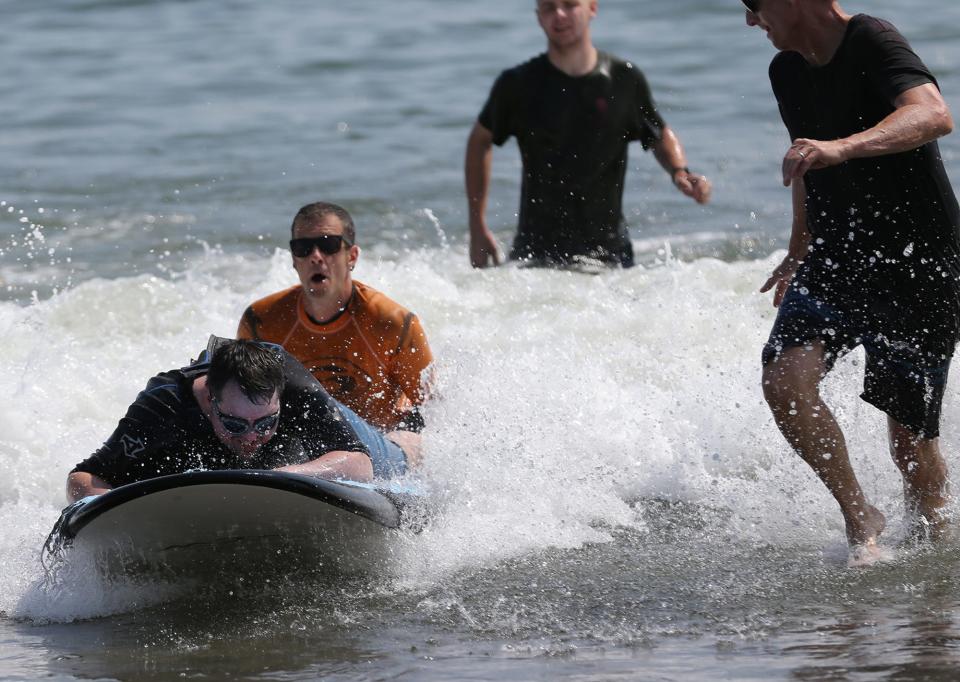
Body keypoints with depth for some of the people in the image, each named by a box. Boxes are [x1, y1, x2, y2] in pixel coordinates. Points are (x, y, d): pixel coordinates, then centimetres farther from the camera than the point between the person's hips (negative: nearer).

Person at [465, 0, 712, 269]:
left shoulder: (625, 80, -1)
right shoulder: (518, 85, -3)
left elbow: (660, 136, 16)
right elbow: (480, 141, 12)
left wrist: (680, 173, -6)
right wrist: (478, 229, 10)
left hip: (607, 250, 1)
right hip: (536, 252, -1)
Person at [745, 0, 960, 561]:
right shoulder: (788, 72, 6)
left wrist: (842, 148, -54)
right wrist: (799, 253, 34)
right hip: (835, 261, 6)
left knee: (911, 435, -1)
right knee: (785, 381, -18)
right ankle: (860, 516, -3)